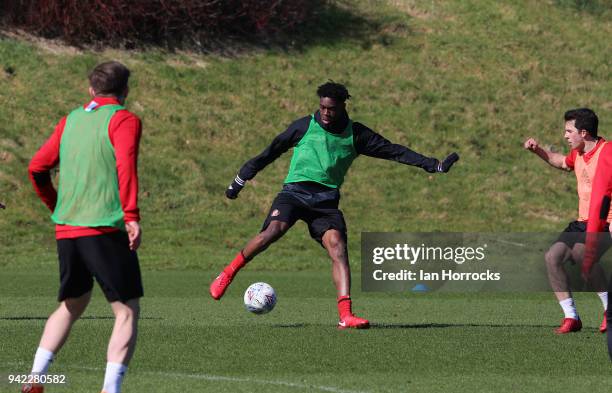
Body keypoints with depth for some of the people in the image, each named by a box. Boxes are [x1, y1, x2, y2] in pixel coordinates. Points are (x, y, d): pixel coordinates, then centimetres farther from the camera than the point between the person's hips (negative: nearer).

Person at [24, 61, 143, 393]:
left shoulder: (70, 121, 16)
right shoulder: (124, 120, -2)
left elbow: (37, 168, 15)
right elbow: (125, 164, -19)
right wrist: (132, 216, -25)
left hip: (66, 229, 6)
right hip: (106, 229, -6)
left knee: (72, 304, 22)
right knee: (127, 310, -1)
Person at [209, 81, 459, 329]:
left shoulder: (355, 134, 9)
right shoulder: (304, 126, 5)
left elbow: (393, 151, 10)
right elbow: (271, 152, 14)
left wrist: (434, 165, 4)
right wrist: (240, 180, 18)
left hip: (326, 199, 2)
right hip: (295, 190, -2)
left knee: (338, 246, -20)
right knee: (274, 230, -29)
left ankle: (346, 316, -26)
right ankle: (228, 274, -12)